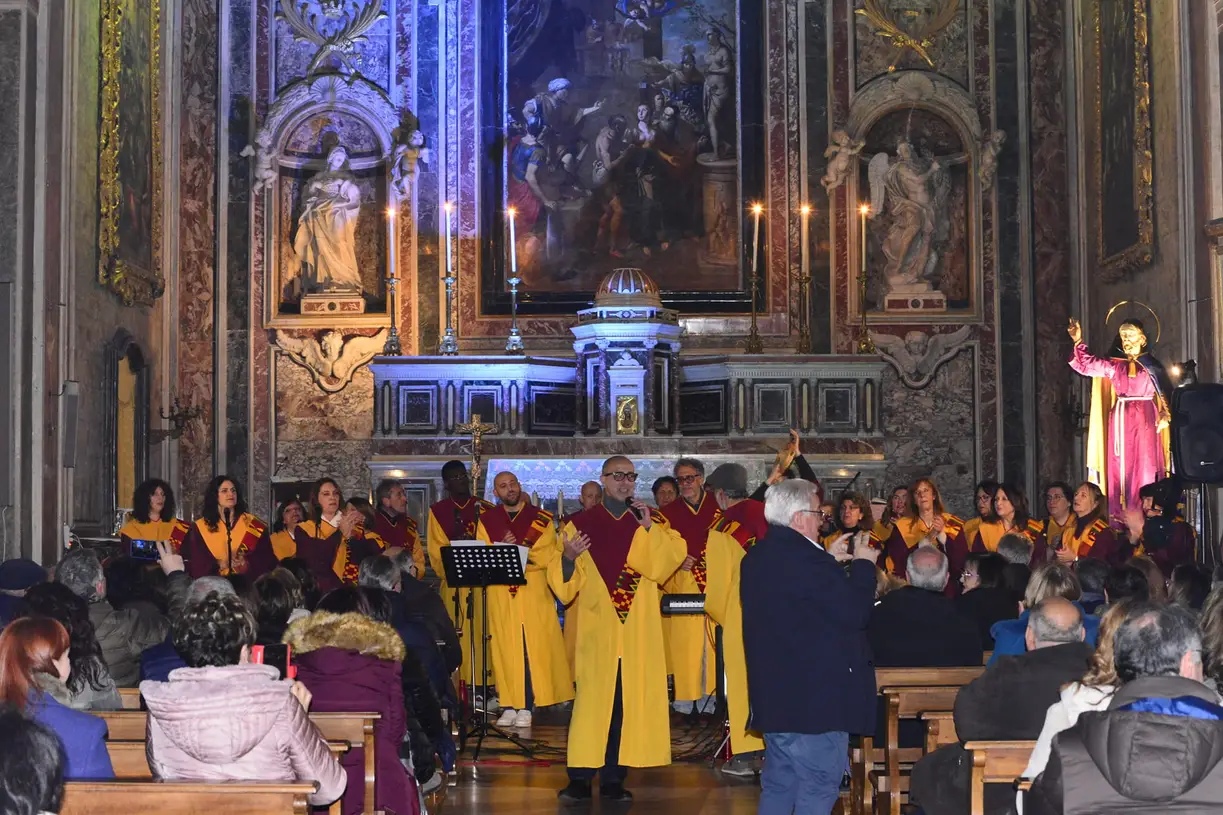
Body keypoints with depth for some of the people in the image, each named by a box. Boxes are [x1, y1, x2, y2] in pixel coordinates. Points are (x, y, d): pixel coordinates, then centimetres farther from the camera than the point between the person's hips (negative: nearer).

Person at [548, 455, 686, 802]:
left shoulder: (653, 521, 11)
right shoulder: (581, 524, 6)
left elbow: (673, 558, -5)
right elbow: (566, 583, 1)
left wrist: (649, 529, -14)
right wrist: (568, 558, -19)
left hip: (639, 629, 2)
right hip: (597, 627, -1)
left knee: (629, 703, 1)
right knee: (592, 700, -5)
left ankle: (614, 779, 8)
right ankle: (580, 778, 0)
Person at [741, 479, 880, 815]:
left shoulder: (757, 557, 9)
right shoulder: (803, 557, -21)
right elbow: (854, 611, -19)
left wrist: (829, 561, 18)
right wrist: (863, 564, -4)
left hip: (773, 692, 10)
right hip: (816, 694, -10)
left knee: (778, 786, 16)